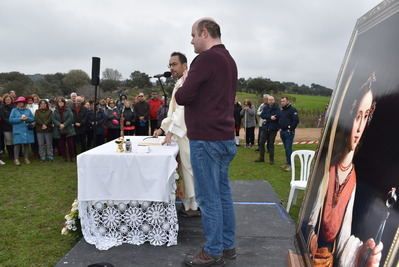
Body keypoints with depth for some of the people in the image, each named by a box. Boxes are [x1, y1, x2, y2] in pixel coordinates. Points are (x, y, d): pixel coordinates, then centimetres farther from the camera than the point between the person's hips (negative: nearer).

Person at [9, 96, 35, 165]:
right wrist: (20, 119, -13)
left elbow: (32, 119, 9)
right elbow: (11, 119, -4)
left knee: (26, 144, 3)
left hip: (27, 131, 3)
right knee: (17, 144, -8)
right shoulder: (14, 110, 7)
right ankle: (16, 159, -5)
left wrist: (27, 118, -11)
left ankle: (26, 158, 11)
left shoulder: (28, 110, 14)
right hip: (18, 131, -2)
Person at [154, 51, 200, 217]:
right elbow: (174, 111, 21)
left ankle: (194, 206, 8)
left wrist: (171, 130, -24)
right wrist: (163, 127, 12)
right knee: (185, 168, 14)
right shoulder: (180, 84, 19)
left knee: (189, 169, -2)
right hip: (182, 134, 10)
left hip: (188, 134, -10)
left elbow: (183, 109, -23)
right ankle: (189, 202, 24)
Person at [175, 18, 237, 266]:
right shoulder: (229, 60, 16)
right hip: (225, 137, 9)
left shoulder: (206, 58, -13)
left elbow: (183, 97, -16)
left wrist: (182, 86, 4)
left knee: (208, 197, -1)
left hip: (206, 138, -9)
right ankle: (228, 246, 23)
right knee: (223, 193, 14)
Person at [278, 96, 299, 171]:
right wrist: (280, 127, 14)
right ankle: (288, 163, 21)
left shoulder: (292, 110, -10)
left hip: (289, 132, -8)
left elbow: (296, 120, -18)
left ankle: (290, 164, -7)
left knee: (288, 148, -11)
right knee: (286, 148, 13)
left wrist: (290, 128, -17)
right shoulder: (281, 110, 15)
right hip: (282, 131, 8)